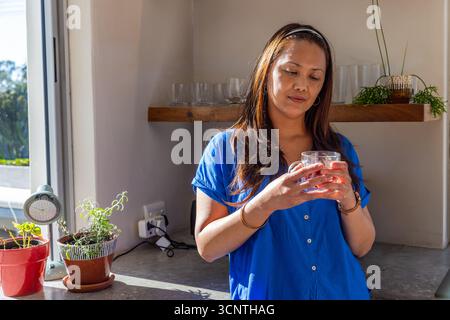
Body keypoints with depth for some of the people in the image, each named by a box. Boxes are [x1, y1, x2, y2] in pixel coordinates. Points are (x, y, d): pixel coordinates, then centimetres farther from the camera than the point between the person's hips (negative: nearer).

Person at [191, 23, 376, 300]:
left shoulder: (340, 148, -2)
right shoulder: (225, 147, -10)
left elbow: (362, 246, -1)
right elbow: (207, 248, -13)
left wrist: (348, 200, -21)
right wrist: (265, 202, -27)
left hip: (342, 292, 3)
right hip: (261, 295, -2)